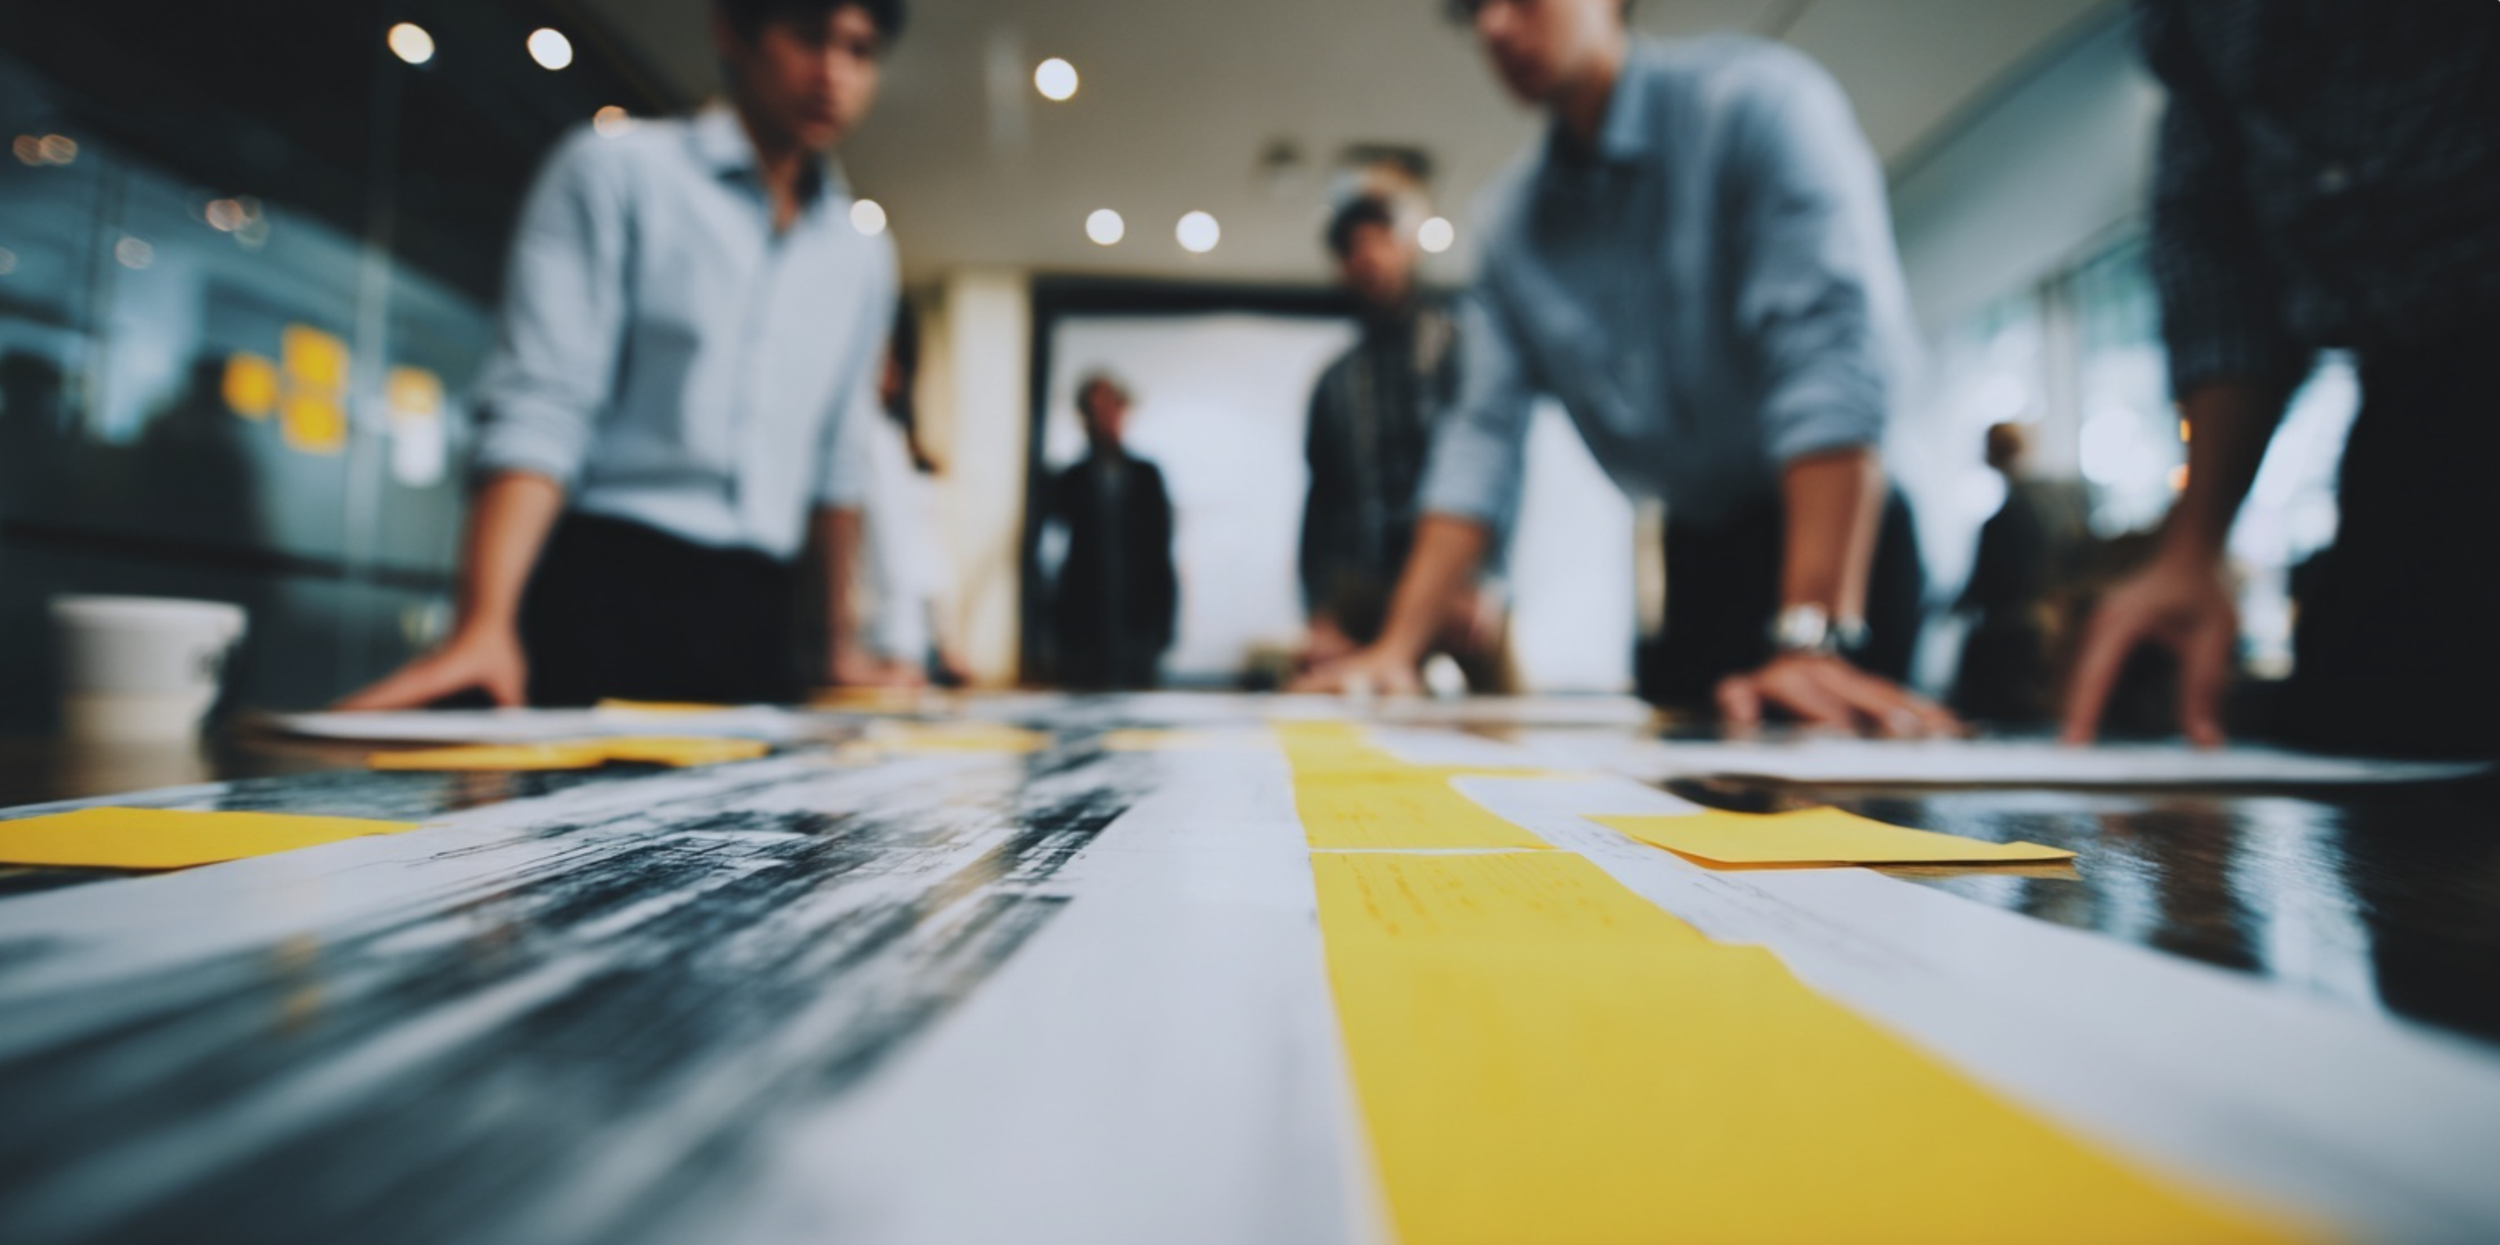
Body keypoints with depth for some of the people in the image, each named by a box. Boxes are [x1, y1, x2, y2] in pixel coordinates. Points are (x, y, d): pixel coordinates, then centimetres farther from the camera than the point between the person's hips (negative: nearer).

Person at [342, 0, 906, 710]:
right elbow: (538, 410, -11)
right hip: (602, 596, -4)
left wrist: (841, 642, 15)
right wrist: (485, 625, -23)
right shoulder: (616, 171, 0)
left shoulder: (862, 257, 14)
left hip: (758, 621, 4)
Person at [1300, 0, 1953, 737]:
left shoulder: (1757, 101, -15)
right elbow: (1483, 436, -3)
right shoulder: (1513, 225, 2)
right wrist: (1397, 649, -13)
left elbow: (1833, 349, -27)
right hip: (1699, 551, 5)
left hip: (1840, 535, -5)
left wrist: (1814, 641, -36)